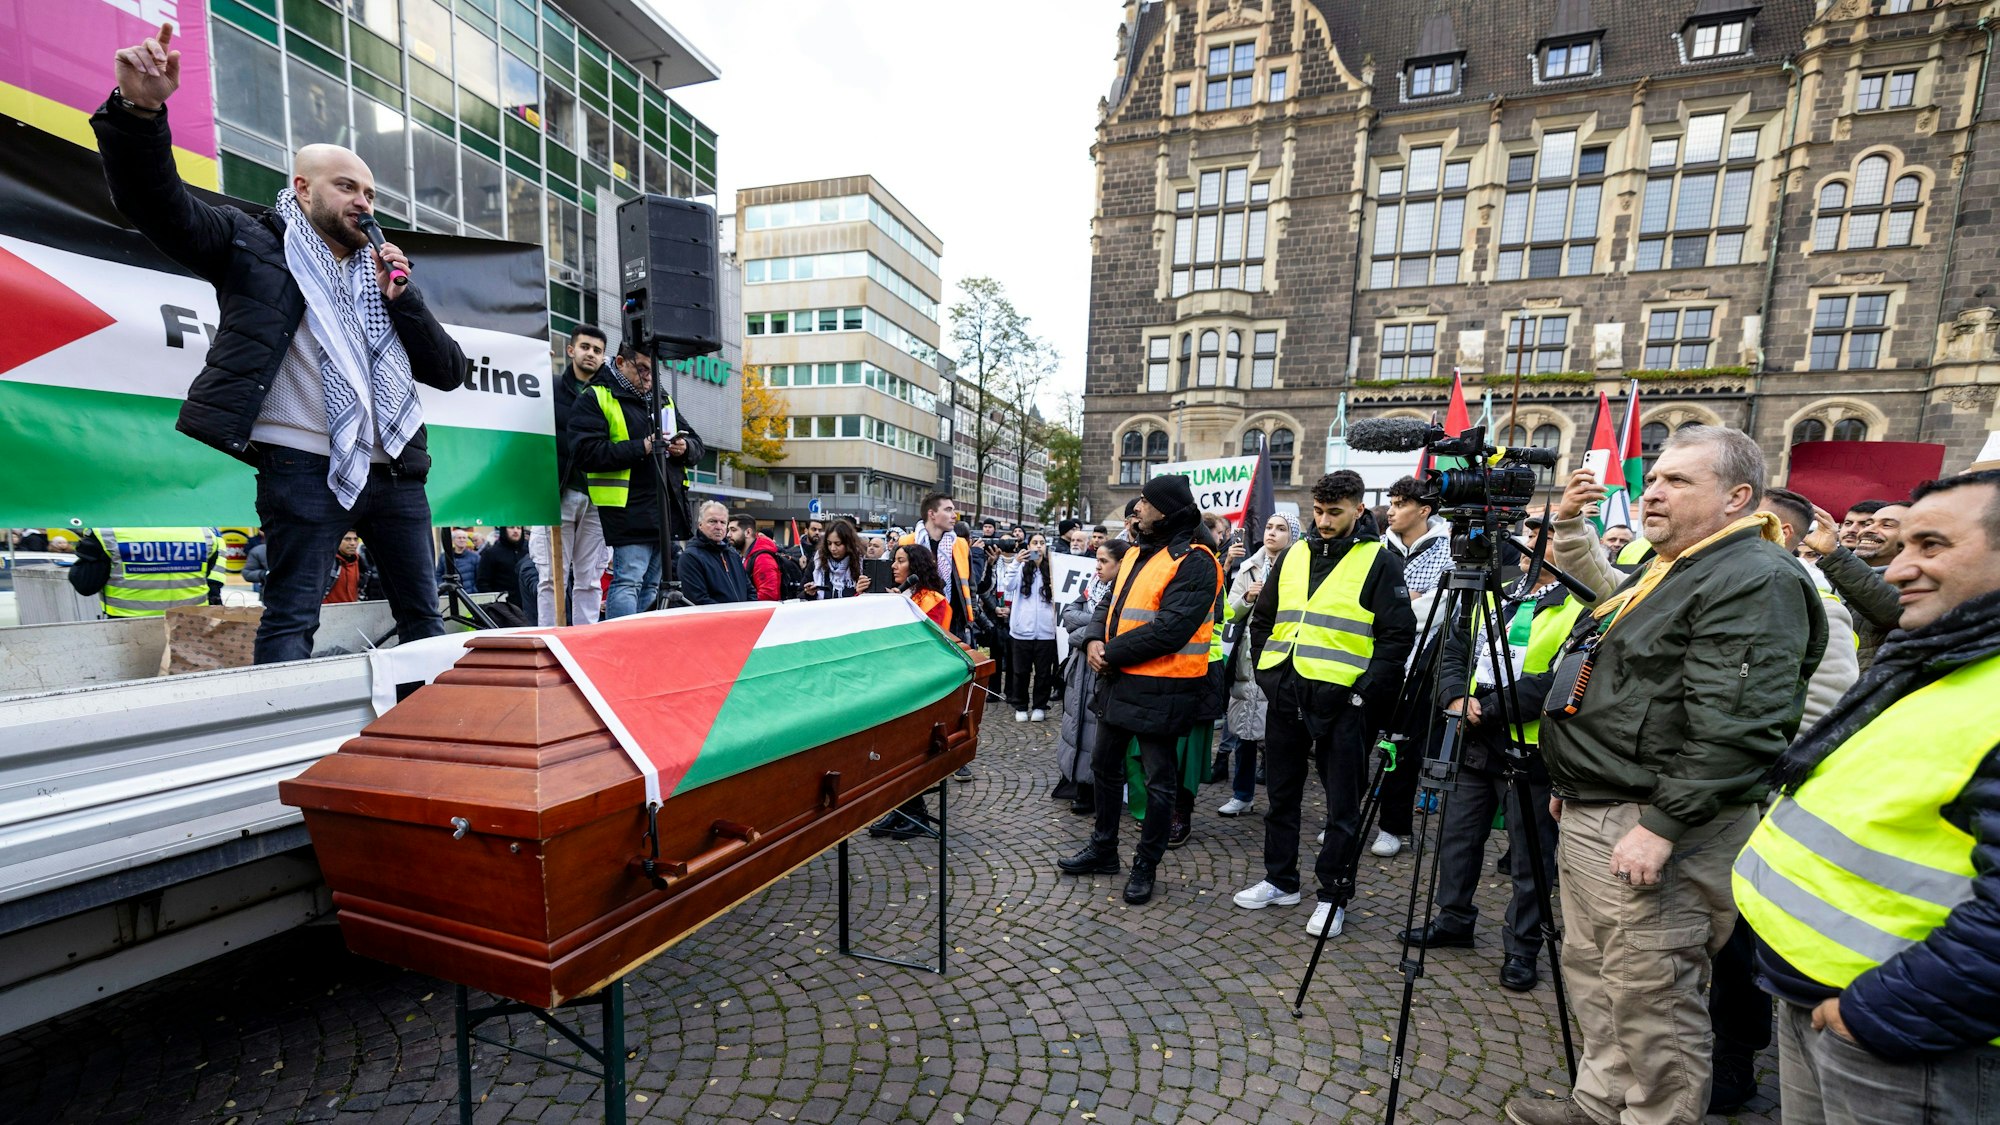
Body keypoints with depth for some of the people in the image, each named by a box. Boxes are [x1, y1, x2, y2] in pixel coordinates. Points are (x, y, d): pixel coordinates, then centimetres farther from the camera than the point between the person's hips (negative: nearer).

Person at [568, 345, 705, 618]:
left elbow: (697, 444, 21)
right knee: (628, 581, -11)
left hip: (670, 511, 7)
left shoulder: (664, 400, 21)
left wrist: (685, 448, -3)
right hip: (629, 511, -6)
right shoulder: (595, 399, 0)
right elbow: (586, 452, -13)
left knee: (652, 585, 12)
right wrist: (641, 447, -19)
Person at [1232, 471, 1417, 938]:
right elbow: (1262, 620, 17)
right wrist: (1266, 673, 7)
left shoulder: (1379, 562, -3)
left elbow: (1398, 636, -7)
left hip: (1341, 702, -5)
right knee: (1282, 794, 16)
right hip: (1285, 697, 5)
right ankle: (1280, 880, 31)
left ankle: (1334, 895, 23)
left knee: (1342, 806, 7)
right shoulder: (1292, 556, 10)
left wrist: (1364, 692, -13)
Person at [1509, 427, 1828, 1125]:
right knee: (1592, 973, 21)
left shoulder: (1755, 581, -15)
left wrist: (1663, 825, -25)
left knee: (1650, 1002, 3)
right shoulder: (1666, 570, 16)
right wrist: (1573, 782, 23)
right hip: (1590, 817, 10)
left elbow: (1733, 728, -24)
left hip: (1653, 830, -10)